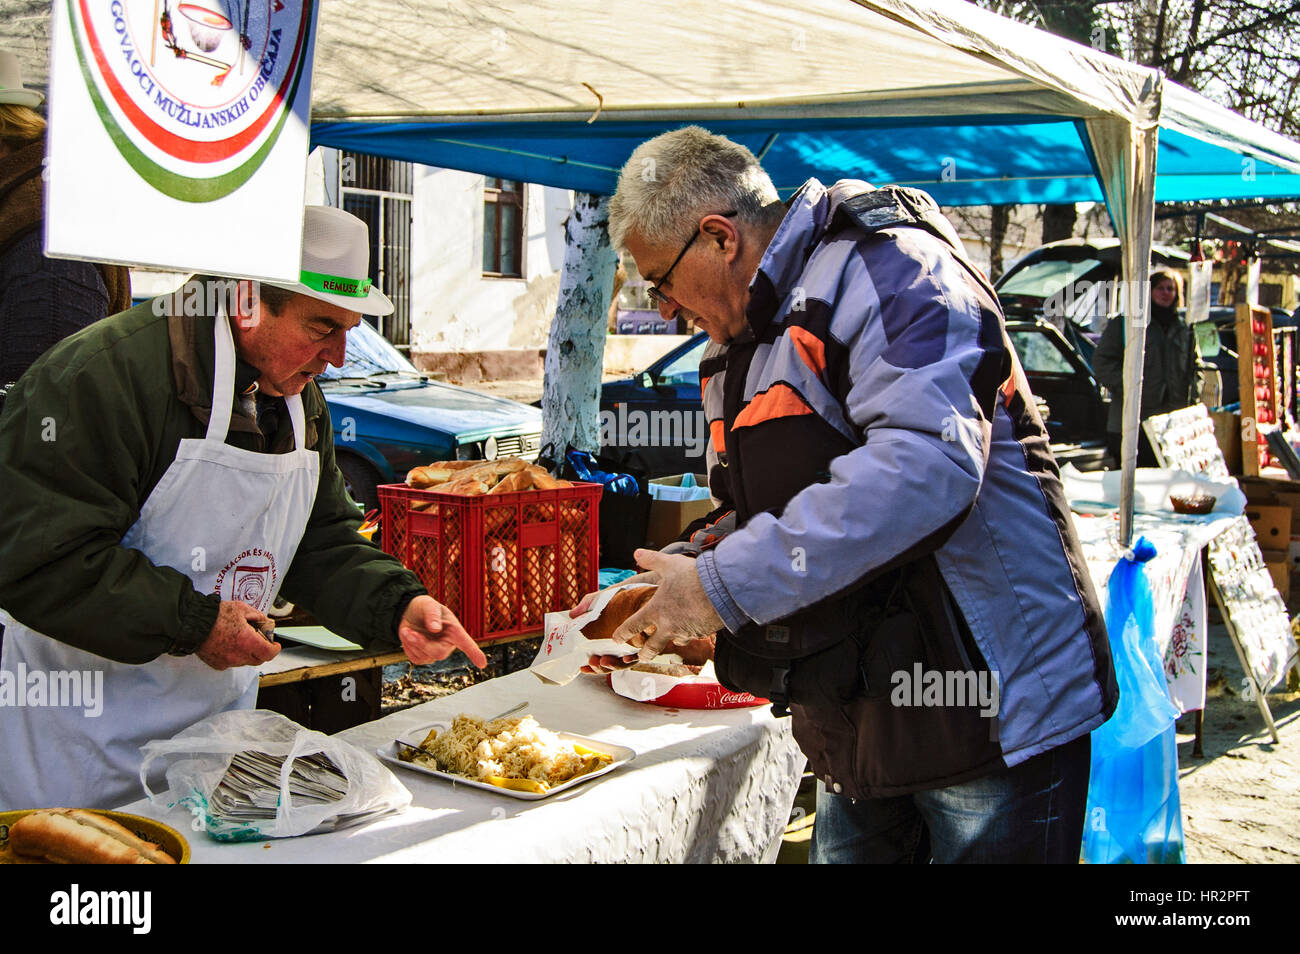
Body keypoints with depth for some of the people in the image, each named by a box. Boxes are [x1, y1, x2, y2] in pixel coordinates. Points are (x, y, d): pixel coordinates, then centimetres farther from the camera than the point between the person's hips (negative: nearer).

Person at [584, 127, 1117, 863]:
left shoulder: (886, 268, -15)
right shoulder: (748, 341, 15)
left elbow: (924, 467, -30)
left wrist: (725, 586, -25)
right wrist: (661, 610, 4)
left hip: (992, 711, -8)